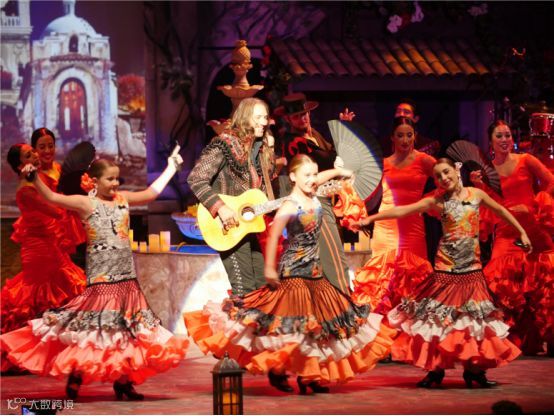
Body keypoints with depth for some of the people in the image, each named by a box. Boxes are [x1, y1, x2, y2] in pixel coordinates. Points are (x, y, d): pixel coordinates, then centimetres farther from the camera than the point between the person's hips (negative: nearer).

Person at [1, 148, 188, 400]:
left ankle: (123, 381, 16)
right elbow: (51, 197, -14)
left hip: (126, 276, 6)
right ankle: (74, 379, -3)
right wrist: (34, 178, -27)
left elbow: (152, 192, 23)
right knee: (93, 327, -9)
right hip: (101, 277, -6)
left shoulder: (123, 199, 12)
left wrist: (171, 167, 28)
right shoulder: (86, 203, -4)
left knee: (126, 330, 8)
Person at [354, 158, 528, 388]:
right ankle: (435, 369, 6)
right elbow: (401, 210, -7)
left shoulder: (475, 194, 5)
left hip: (472, 269, 2)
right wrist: (370, 218, -14)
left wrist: (522, 232, 22)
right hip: (445, 269, -2)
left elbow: (500, 210, 19)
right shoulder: (437, 202, -1)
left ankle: (474, 370, 11)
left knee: (475, 318, 3)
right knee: (438, 317, -2)